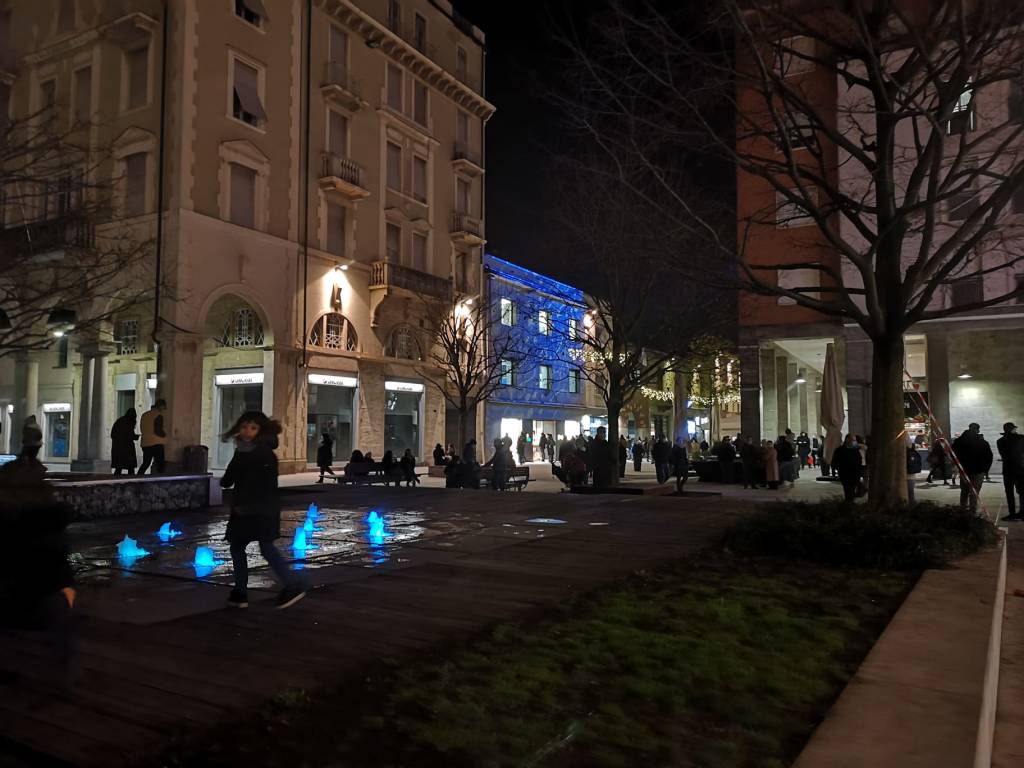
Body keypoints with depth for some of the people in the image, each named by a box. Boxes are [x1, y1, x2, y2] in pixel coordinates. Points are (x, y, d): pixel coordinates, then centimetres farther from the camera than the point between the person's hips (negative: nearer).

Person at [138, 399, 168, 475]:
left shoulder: (144, 415, 11)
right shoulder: (159, 416, -11)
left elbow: (141, 429, 20)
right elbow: (158, 431, -18)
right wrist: (164, 435, 0)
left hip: (145, 444, 7)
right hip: (156, 444, -7)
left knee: (145, 464, 17)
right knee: (160, 464, -2)